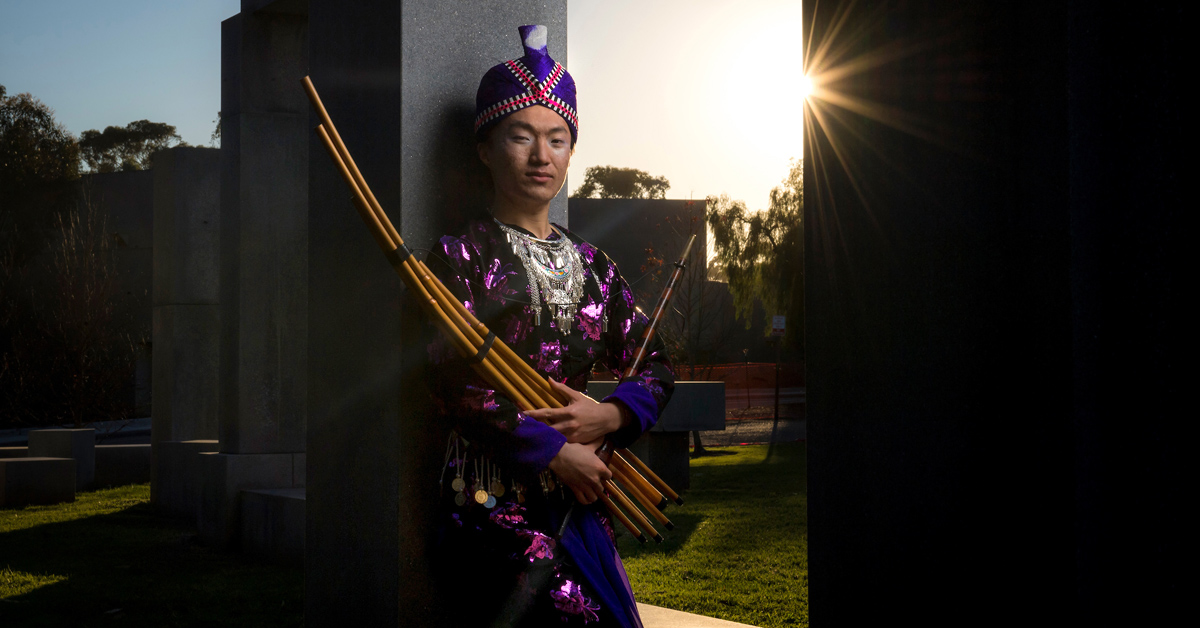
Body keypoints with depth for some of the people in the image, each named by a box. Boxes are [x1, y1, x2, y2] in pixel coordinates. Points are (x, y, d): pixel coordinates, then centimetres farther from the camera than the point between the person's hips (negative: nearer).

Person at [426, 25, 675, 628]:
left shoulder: (590, 262, 15)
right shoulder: (462, 255, -1)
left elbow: (655, 365, 16)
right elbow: (456, 385, -11)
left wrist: (608, 417, -5)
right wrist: (556, 451, -12)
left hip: (580, 502, 5)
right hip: (494, 505, -5)